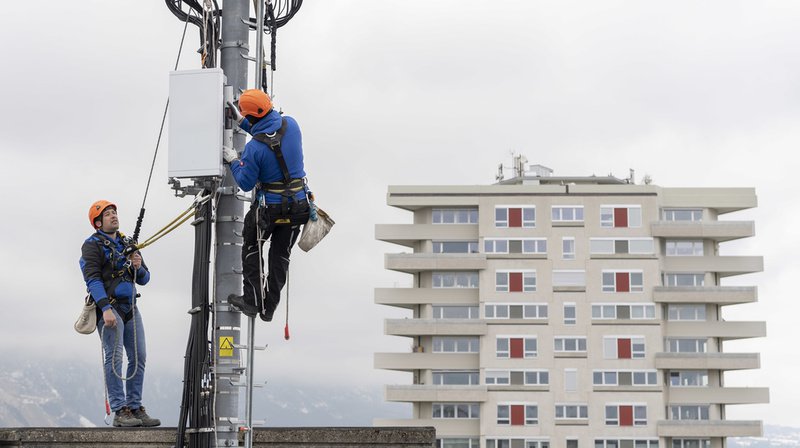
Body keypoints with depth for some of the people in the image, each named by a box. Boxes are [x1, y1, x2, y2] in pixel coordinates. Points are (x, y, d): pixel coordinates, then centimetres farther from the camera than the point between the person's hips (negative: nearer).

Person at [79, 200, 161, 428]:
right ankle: (119, 411, -13)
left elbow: (144, 279, 20)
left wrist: (138, 268, -4)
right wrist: (105, 309, -23)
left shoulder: (128, 243, 19)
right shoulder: (92, 245, -2)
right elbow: (92, 279, -13)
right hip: (108, 306, -7)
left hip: (130, 306, 7)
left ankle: (135, 408, 9)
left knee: (138, 357, 3)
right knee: (114, 356, -12)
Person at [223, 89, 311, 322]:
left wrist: (233, 161, 5)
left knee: (251, 250, 18)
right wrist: (242, 122, 17)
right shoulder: (291, 125, -7)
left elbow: (245, 183, -11)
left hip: (268, 207, -5)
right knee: (280, 255, 15)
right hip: (298, 204, 5)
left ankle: (252, 301, 16)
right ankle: (269, 308, 21)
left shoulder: (255, 148, -23)